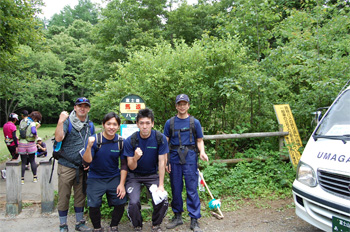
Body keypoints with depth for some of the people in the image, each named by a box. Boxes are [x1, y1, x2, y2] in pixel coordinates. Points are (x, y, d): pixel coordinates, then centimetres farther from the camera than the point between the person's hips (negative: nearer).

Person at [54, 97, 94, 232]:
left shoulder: (90, 125, 11)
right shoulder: (67, 122, -6)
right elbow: (58, 138, -22)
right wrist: (60, 121, -29)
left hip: (82, 167, 5)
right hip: (66, 166, -5)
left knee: (80, 197, 14)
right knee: (64, 197, 3)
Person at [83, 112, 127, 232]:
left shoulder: (121, 142, -6)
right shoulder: (94, 140, -12)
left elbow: (124, 165, 1)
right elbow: (86, 162, -17)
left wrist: (122, 184, -5)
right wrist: (89, 147, -34)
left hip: (114, 178, 2)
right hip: (96, 178, -1)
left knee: (120, 203, -8)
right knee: (93, 205, -11)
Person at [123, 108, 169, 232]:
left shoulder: (160, 138, -15)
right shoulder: (130, 141, -17)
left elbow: (161, 163, -10)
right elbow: (131, 167, -14)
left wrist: (161, 185, -14)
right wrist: (135, 158, -37)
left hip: (152, 174, 1)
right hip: (134, 175, -1)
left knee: (162, 201, -19)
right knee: (134, 203, -23)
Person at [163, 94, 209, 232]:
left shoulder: (194, 122, 5)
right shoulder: (170, 123, 7)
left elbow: (199, 141, 9)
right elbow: (165, 143, 7)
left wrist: (202, 152, -11)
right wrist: (165, 161, 1)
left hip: (190, 158, -1)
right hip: (174, 158, 2)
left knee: (192, 189, -1)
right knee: (176, 189, 10)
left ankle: (194, 220, 8)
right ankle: (177, 216, 26)